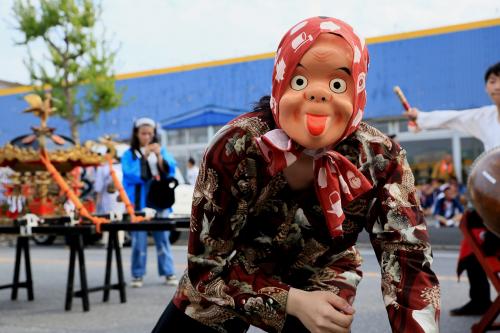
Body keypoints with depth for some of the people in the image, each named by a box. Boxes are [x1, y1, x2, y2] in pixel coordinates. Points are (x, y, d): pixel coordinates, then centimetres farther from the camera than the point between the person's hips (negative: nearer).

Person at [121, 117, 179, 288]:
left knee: (163, 238, 1)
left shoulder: (161, 151, 11)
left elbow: (170, 171, -1)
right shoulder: (129, 155, 3)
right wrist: (143, 155, -17)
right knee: (139, 240, -2)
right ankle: (137, 275, 6)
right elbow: (131, 174, -12)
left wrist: (159, 156, -16)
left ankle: (169, 273, 7)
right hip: (138, 203, -2)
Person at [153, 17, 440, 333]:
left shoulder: (380, 158, -23)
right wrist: (293, 301, -33)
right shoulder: (236, 149, -28)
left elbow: (410, 262, -27)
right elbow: (206, 268, -23)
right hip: (228, 283, 0)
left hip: (320, 281, 0)